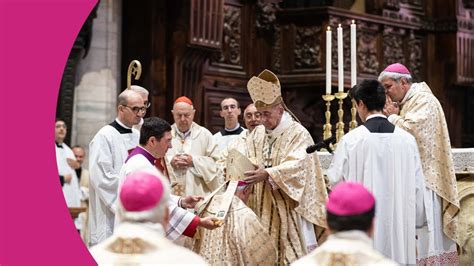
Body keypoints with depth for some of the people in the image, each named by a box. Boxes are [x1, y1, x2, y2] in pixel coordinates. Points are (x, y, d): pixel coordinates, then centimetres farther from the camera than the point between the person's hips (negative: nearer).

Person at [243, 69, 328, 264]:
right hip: (263, 208, 5)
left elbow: (297, 165, -20)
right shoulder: (257, 134, 11)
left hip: (289, 209, -5)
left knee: (292, 254, -3)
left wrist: (268, 174, -33)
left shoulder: (298, 133, -7)